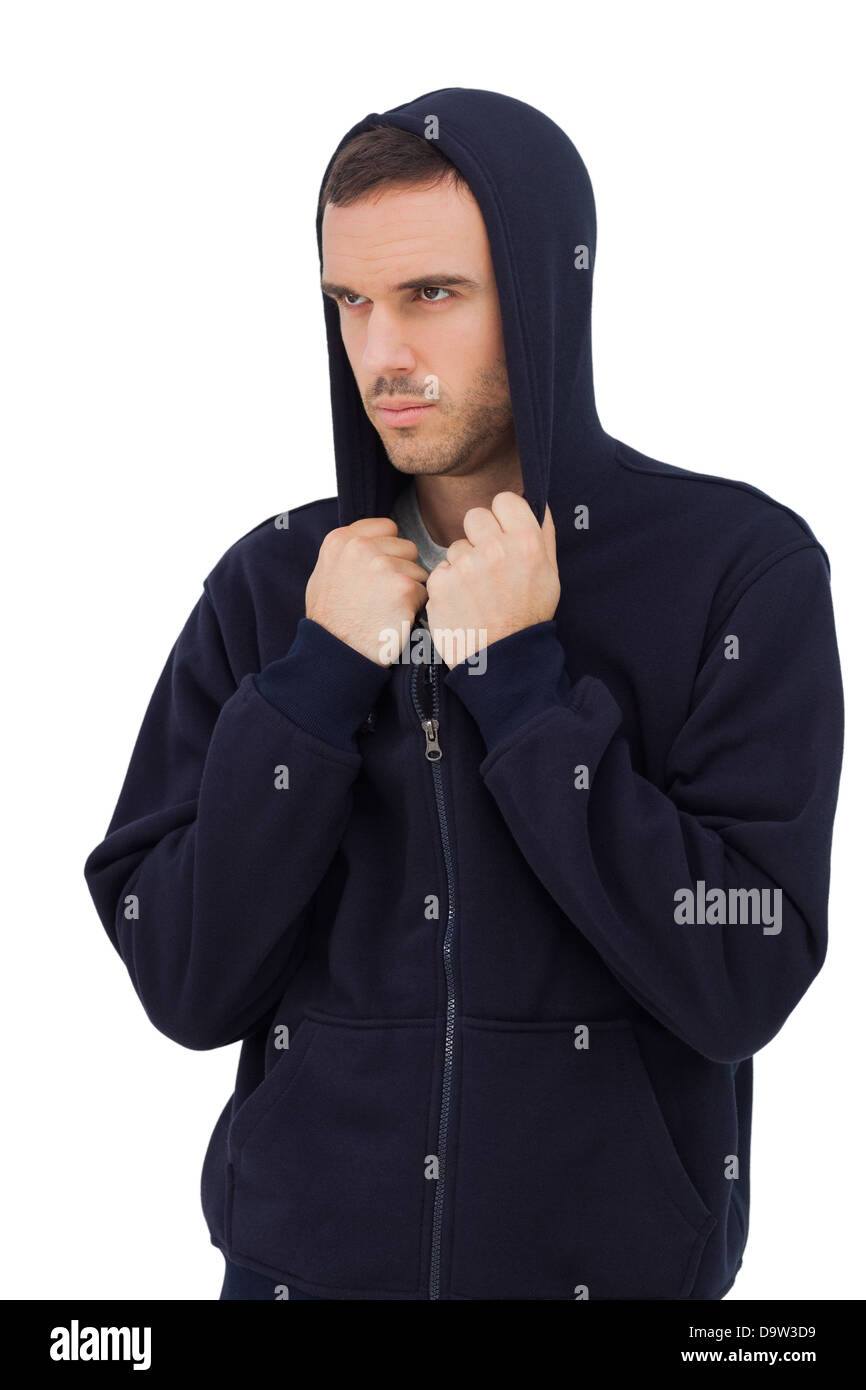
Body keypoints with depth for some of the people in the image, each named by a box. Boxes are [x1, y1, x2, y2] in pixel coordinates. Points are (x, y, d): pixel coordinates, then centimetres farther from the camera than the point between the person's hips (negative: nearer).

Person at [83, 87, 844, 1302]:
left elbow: (741, 989, -17)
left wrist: (522, 678, -19)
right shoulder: (273, 583, -3)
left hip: (616, 1255, -2)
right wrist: (320, 676, -16)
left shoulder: (742, 567, -11)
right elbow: (187, 989, -7)